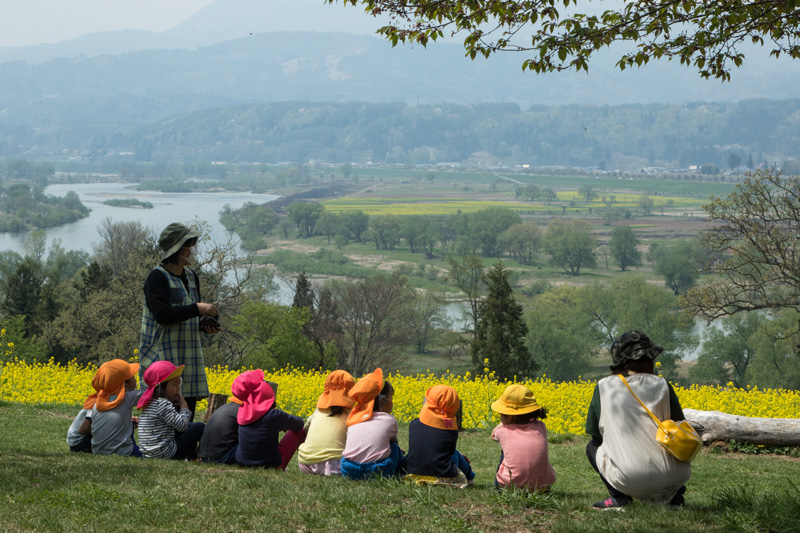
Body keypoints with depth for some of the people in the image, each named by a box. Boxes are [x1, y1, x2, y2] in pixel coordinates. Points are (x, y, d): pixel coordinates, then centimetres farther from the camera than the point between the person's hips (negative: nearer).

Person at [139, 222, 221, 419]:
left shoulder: (191, 277, 16)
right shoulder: (157, 277, -8)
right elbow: (162, 314, -21)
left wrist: (206, 326, 7)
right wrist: (196, 308, -23)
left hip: (188, 355, 8)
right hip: (163, 356, -8)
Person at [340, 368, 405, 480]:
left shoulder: (354, 417, 12)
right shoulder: (390, 420, 4)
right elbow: (394, 442, 23)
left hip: (348, 472, 3)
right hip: (377, 472, -3)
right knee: (394, 448, 25)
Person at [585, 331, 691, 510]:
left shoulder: (604, 387, 6)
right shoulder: (662, 386, 7)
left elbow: (594, 432, 14)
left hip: (629, 480, -2)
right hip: (670, 479, 2)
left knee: (592, 447, 28)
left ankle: (619, 497, 8)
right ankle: (674, 494, 14)